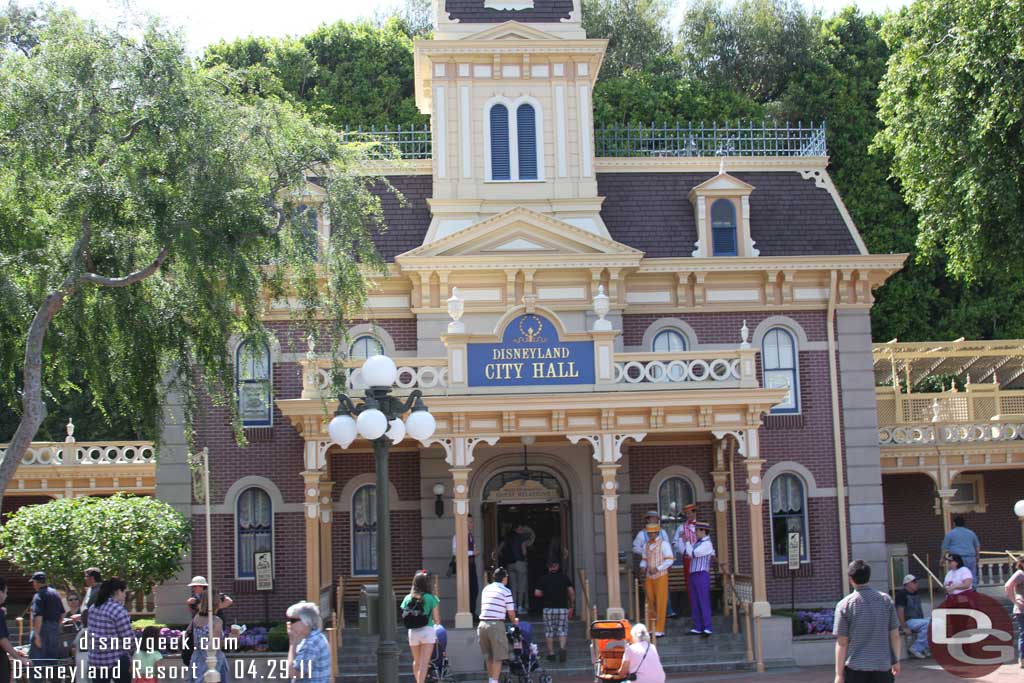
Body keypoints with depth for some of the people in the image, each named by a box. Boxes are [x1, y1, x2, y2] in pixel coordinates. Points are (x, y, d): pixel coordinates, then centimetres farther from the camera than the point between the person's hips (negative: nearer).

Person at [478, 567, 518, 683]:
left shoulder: (486, 589, 15)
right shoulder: (506, 591, -2)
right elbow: (511, 612, 0)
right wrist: (515, 621, 22)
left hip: (482, 624, 6)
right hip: (496, 625, -6)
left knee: (488, 657, 18)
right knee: (498, 657, 1)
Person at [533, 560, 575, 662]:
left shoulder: (544, 578, 0)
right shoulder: (565, 578, 3)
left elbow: (537, 593, -4)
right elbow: (572, 593, -2)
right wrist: (572, 606, 7)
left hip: (548, 608, 0)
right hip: (563, 608, 1)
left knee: (549, 631, 7)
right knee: (562, 630, 3)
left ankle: (551, 653, 6)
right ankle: (562, 647, -20)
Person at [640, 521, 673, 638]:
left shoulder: (664, 544, -5)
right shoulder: (646, 545, 14)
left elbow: (670, 559, -10)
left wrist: (657, 568, -19)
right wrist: (643, 566, -1)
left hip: (661, 576, -6)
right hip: (649, 577, 6)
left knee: (660, 603, -4)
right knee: (650, 603, 4)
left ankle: (659, 630, -2)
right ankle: (651, 629, 9)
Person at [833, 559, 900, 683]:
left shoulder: (845, 604, -7)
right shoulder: (886, 600, 1)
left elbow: (842, 643, -7)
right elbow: (895, 635, 4)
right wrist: (896, 661, 17)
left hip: (855, 668, -2)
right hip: (882, 668, 2)